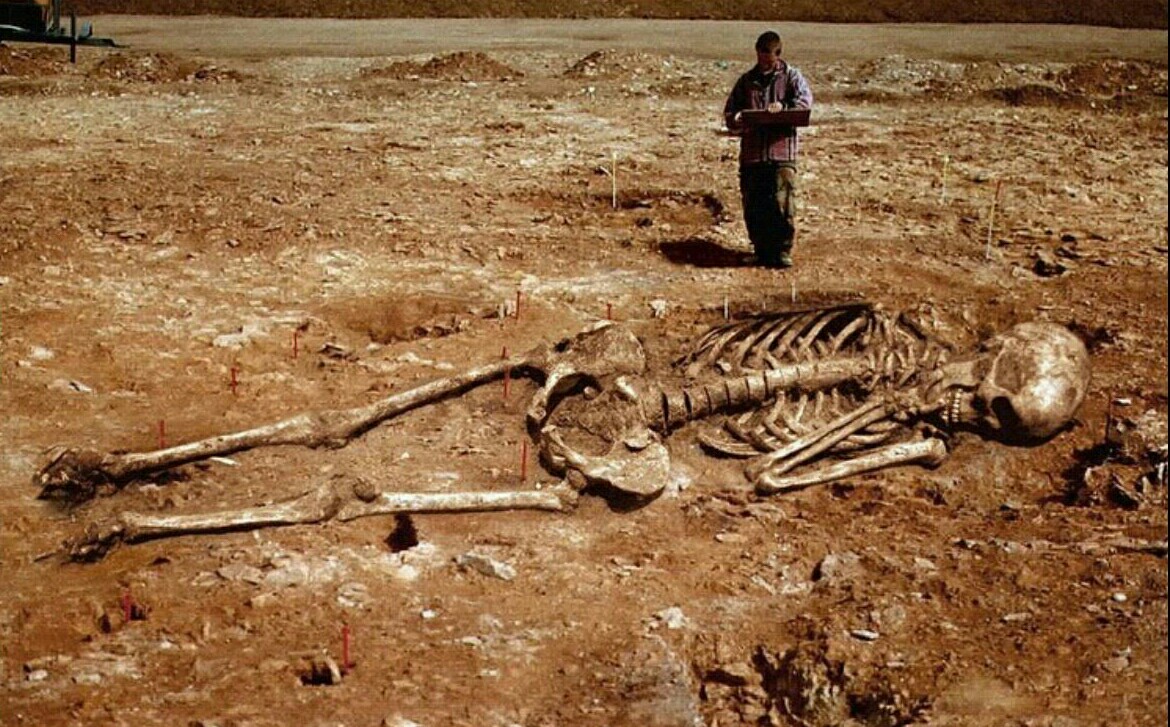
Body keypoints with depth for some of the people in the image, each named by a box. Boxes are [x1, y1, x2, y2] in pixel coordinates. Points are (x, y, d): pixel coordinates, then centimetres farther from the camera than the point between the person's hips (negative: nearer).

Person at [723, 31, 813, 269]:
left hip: (782, 152, -3)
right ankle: (762, 251, 16)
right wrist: (737, 120, -8)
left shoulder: (791, 76, 10)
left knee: (782, 202, -13)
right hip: (751, 153, 3)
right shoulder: (746, 80, 17)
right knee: (753, 205, 3)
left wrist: (783, 107, -26)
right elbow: (729, 113, 17)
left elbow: (805, 100, -7)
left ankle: (782, 251, -4)